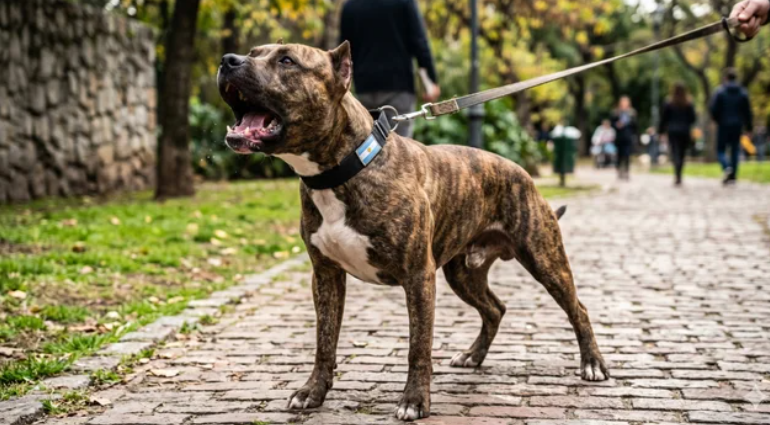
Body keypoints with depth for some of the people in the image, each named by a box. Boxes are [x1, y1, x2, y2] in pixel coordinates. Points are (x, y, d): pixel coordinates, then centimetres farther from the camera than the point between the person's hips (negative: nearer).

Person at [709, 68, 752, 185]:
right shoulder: (743, 93, 3)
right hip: (737, 126, 3)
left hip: (723, 126, -3)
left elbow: (713, 109, -9)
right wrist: (748, 127, 10)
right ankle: (733, 175, 7)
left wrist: (717, 120, 10)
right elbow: (748, 112, 4)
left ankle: (726, 167, -23)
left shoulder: (719, 92, -8)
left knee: (721, 150, 5)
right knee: (735, 150, 10)